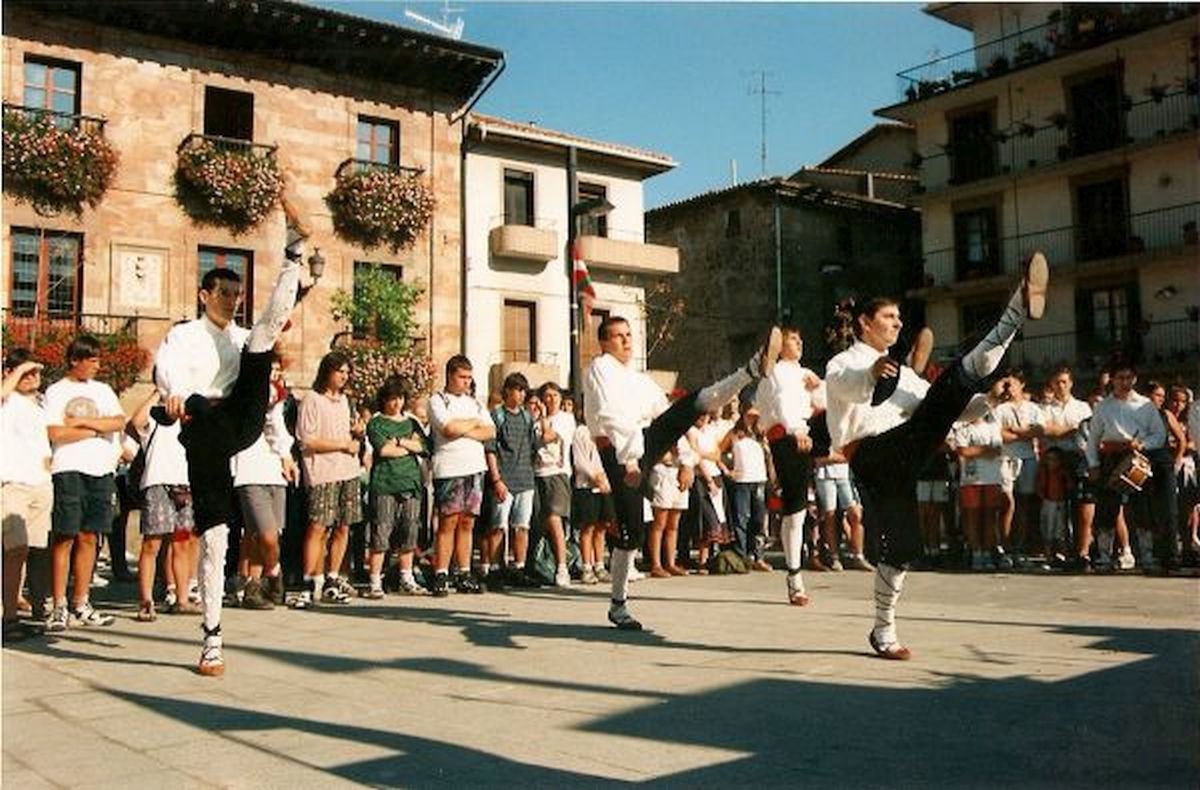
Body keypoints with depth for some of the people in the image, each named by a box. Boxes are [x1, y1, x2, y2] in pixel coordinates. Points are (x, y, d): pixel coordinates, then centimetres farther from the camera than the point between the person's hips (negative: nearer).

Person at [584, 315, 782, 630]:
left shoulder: (639, 379, 25)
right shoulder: (600, 368, -2)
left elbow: (666, 413, 24)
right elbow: (611, 417, -15)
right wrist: (629, 460, -24)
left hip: (646, 440, 7)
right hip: (619, 453, -7)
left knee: (694, 404, -13)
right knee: (631, 531, -7)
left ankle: (754, 369, -33)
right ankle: (618, 605, 6)